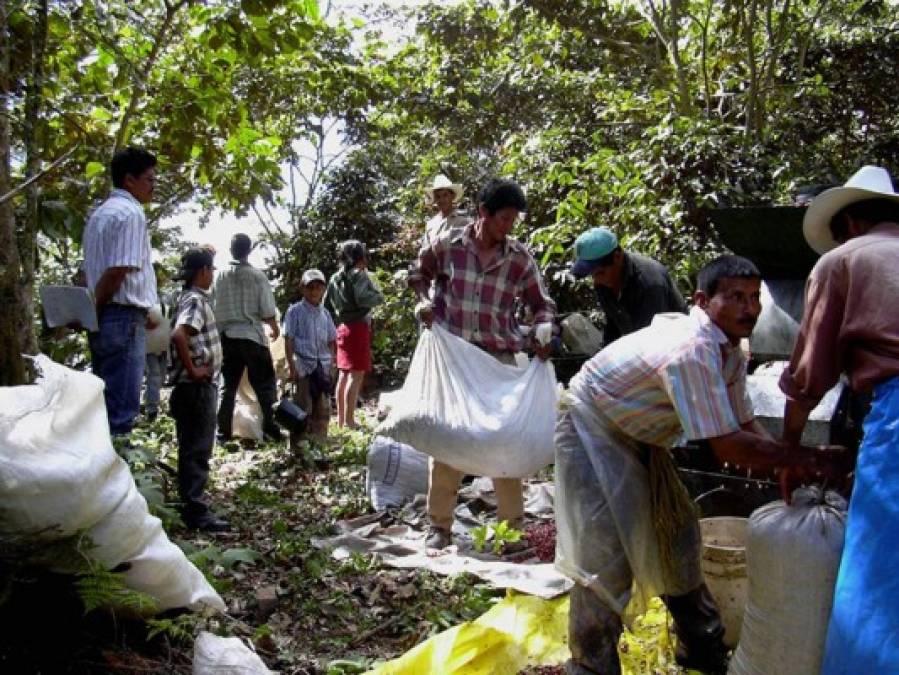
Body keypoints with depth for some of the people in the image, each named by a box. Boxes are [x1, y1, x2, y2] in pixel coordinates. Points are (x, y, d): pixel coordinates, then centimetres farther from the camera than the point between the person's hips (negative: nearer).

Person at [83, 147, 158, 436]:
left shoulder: (101, 213, 19)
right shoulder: (131, 212, -10)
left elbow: (95, 270, 20)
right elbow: (118, 270, -18)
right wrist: (94, 311, -6)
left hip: (105, 317, 9)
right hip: (124, 318, -9)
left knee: (105, 404, 13)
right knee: (121, 410, -7)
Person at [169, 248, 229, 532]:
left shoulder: (192, 298, 15)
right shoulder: (196, 300, -15)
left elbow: (185, 335, 26)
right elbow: (178, 336, -32)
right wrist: (193, 370, -22)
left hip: (199, 386, 10)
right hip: (197, 387, -10)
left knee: (193, 447, 16)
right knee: (197, 449, -5)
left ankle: (190, 502, 26)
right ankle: (196, 511, 0)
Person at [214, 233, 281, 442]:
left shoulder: (221, 276, -2)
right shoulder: (257, 275, -8)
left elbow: (213, 308, 0)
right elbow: (268, 312, -8)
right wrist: (275, 328, 11)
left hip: (227, 336, 3)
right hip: (252, 335, -3)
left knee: (228, 386, 11)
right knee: (265, 385, 7)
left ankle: (223, 432, 13)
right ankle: (272, 428, 4)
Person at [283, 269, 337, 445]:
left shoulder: (325, 313, 12)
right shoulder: (295, 311, -2)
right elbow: (289, 340, -5)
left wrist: (332, 363, 10)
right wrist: (292, 366, -11)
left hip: (323, 365, 5)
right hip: (303, 364, -5)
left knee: (323, 409, 9)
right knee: (303, 408, -3)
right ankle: (298, 445, 5)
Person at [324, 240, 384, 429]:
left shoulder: (335, 278, 15)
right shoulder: (359, 274, -8)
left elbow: (327, 306, 17)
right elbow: (362, 298, -23)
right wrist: (379, 297, -7)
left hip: (342, 328, 8)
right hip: (358, 327, -8)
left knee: (344, 374, 14)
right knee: (356, 375, -9)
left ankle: (341, 418, 20)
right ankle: (349, 420, -13)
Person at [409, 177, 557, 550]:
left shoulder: (520, 257, -1)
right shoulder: (446, 245, -3)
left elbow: (542, 304, 6)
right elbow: (417, 274, 15)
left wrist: (544, 332, -15)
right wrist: (424, 302, -4)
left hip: (499, 359, 1)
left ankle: (512, 524, 19)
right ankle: (439, 524, 17)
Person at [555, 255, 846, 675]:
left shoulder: (730, 350, -4)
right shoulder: (693, 350, -34)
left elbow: (744, 423, 2)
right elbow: (727, 446, -34)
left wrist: (788, 462, -14)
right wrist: (801, 457, -24)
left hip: (640, 437, 10)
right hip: (593, 431, -9)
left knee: (676, 532, 16)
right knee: (606, 551, -10)